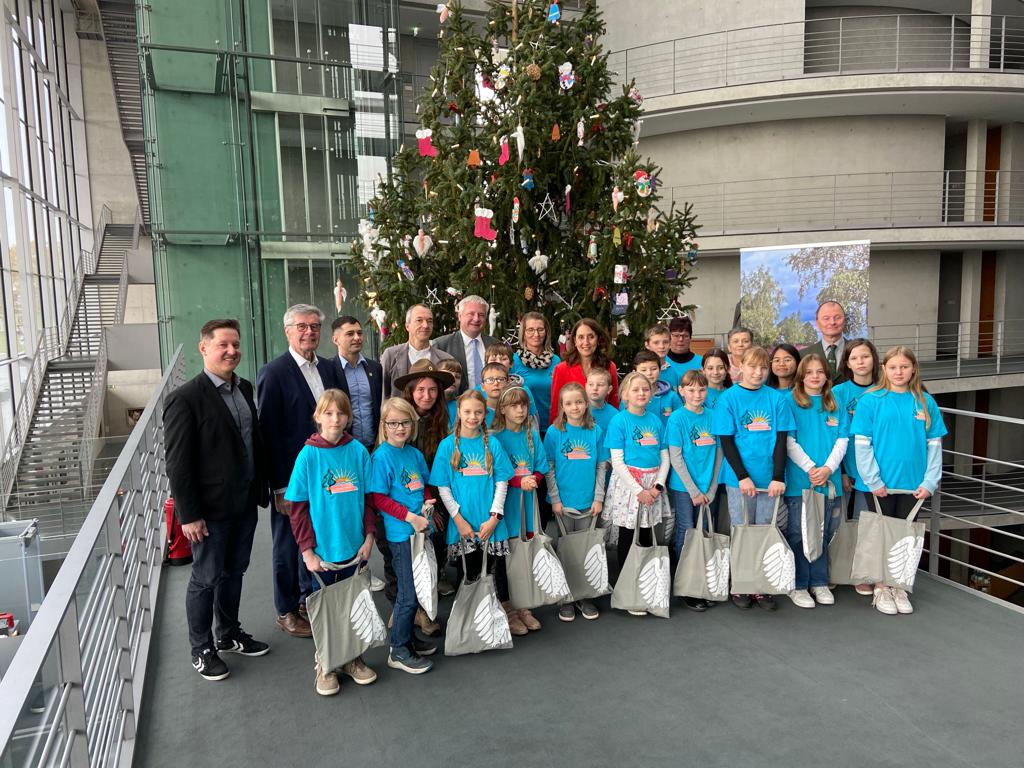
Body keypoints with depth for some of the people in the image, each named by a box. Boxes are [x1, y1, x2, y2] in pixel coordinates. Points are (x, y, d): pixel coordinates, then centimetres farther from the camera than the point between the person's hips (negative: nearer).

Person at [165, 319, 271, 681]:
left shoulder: (244, 389, 6)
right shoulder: (185, 398, -16)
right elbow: (178, 462, -16)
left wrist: (261, 489, 10)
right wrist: (189, 514, -16)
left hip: (244, 503, 7)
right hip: (210, 509, -6)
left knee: (234, 573, 19)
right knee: (206, 579, 8)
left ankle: (229, 634, 38)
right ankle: (202, 649, 26)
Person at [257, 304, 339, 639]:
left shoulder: (327, 367, 6)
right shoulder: (273, 373, -12)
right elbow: (269, 432, -13)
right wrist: (280, 488, -14)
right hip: (291, 476, -5)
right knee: (287, 545, 10)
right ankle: (287, 611, 27)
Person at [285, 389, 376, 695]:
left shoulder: (358, 451, -3)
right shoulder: (308, 455, -10)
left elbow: (369, 497, 4)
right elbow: (298, 508, -7)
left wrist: (369, 536, -1)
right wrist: (307, 549, -10)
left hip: (354, 547, 2)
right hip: (323, 550, -2)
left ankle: (352, 658, 33)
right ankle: (324, 664, 30)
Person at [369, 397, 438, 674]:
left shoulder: (415, 453, 7)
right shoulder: (382, 456, -13)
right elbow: (379, 498, -15)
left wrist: (427, 504, -3)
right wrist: (411, 517, -19)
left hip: (421, 529, 7)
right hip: (401, 533, -7)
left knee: (416, 589, 17)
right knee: (409, 594, 0)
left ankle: (408, 636, 35)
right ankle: (398, 651, 15)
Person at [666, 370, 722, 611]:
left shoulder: (713, 416, 4)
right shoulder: (677, 419, -8)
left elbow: (718, 453, 6)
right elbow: (675, 458, -9)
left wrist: (711, 489, 0)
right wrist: (694, 491, -10)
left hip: (706, 488, 4)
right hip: (683, 486, -4)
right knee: (686, 533, 2)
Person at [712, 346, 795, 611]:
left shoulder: (777, 399, 4)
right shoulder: (728, 398, -2)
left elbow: (781, 440, 1)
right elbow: (726, 441, -5)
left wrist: (778, 477, -8)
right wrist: (743, 476, -12)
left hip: (769, 479, 2)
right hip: (739, 478, -2)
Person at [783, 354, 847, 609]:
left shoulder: (835, 404, 11)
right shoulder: (791, 402, 0)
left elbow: (842, 440, 4)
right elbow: (789, 441, -6)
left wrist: (828, 468, -10)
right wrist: (810, 468, -15)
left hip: (829, 480, 4)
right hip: (799, 480, -4)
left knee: (823, 533, 11)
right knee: (799, 534, 1)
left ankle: (819, 583, 24)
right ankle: (798, 586, 11)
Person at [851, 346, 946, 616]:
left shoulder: (925, 402, 3)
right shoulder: (871, 400, -7)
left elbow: (934, 445, 3)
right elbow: (862, 444, -9)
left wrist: (930, 481, -4)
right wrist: (873, 480, -13)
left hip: (913, 484, 3)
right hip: (881, 484, -3)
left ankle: (899, 588, 27)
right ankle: (881, 588, 22)